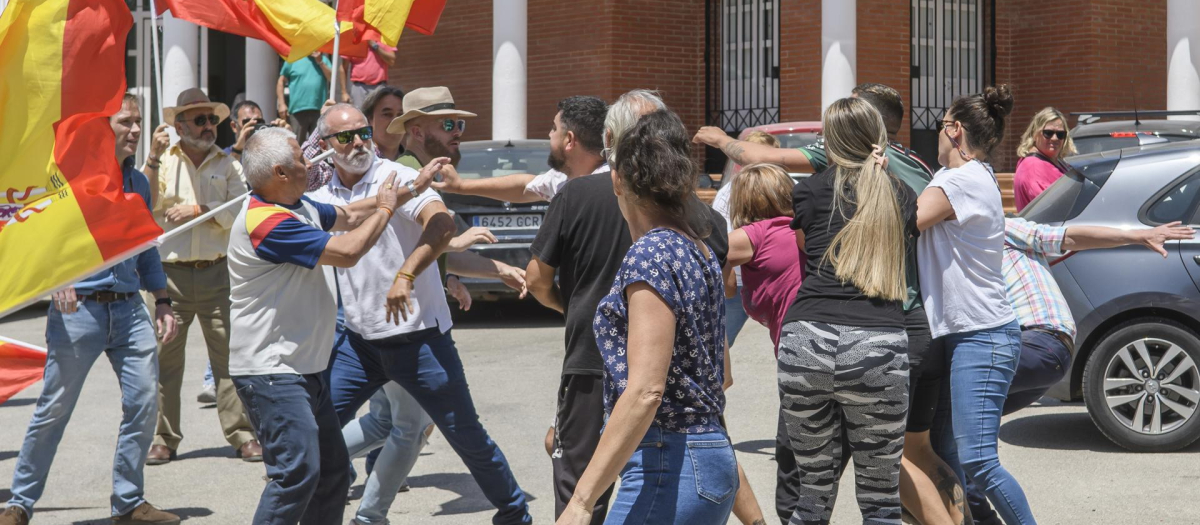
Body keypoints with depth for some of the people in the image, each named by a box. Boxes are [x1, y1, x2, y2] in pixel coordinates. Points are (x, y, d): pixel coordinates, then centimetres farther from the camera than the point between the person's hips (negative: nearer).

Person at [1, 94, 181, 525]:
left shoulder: (138, 182, 13)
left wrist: (162, 302, 13)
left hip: (129, 308, 5)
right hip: (78, 308, -5)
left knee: (143, 403, -1)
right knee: (54, 410, 0)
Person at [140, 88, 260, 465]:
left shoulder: (228, 164, 10)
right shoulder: (163, 161, 9)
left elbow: (240, 212, -1)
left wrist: (198, 210, -10)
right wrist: (154, 158, -11)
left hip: (217, 274, 0)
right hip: (170, 274, 0)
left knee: (229, 355, -1)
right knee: (164, 358, 0)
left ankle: (241, 435, 4)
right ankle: (163, 438, 8)